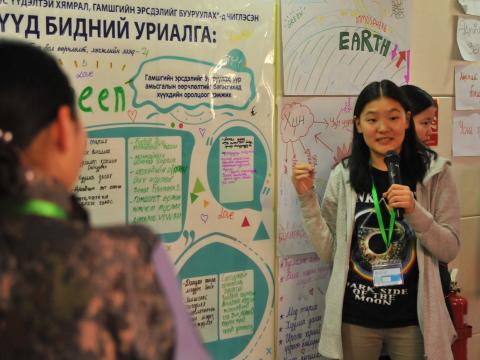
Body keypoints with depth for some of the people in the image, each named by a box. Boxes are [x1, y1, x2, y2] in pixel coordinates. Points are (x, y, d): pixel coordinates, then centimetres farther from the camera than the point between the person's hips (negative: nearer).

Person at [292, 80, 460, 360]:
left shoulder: (435, 172, -4)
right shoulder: (344, 175, -2)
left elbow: (450, 250, -5)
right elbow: (329, 252, 0)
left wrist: (415, 211, -20)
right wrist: (307, 198, -8)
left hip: (412, 318, -1)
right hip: (354, 318, 1)